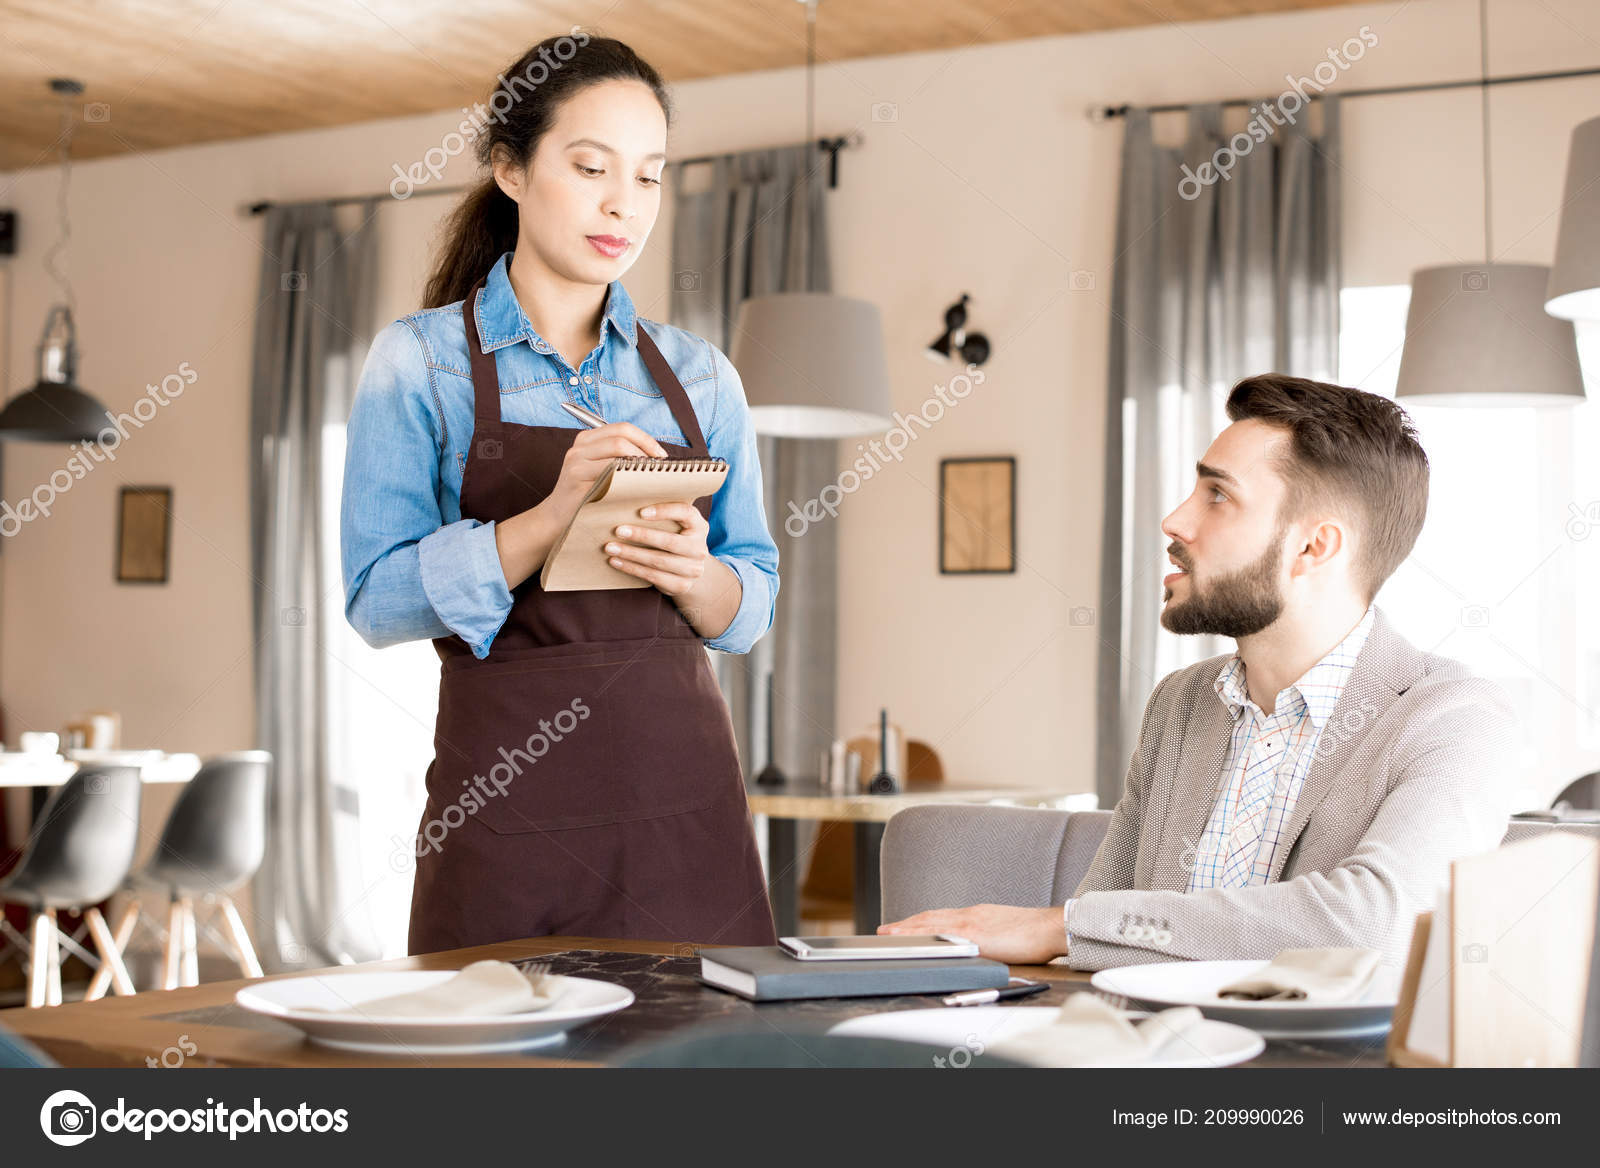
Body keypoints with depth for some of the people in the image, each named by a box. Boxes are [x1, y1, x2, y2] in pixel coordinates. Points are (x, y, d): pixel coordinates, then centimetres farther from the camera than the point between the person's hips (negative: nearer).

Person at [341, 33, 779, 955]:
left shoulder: (699, 375, 11)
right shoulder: (421, 360, 1)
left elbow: (754, 609, 11)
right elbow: (379, 599, -7)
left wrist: (695, 572, -11)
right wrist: (549, 521, -21)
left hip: (686, 800, 3)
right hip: (508, 808, -3)